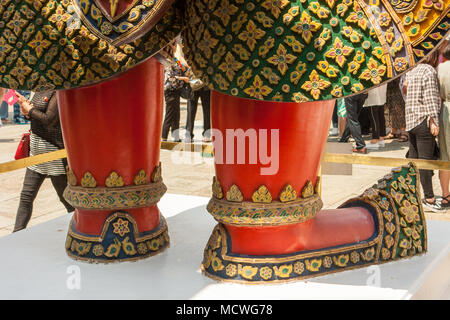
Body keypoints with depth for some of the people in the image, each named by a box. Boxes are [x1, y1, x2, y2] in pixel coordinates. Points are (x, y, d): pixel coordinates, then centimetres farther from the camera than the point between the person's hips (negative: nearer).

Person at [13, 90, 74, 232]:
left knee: (67, 198, 4)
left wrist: (29, 109, -9)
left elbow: (48, 120, -23)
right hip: (36, 151, 9)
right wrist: (25, 109, 0)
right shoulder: (39, 90, 11)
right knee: (26, 197, 8)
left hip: (54, 150, -9)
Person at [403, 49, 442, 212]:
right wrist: (434, 122, -15)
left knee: (413, 158, 11)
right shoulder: (430, 71, -8)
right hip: (424, 120, -8)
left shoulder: (412, 71, 16)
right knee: (425, 160, -6)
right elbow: (430, 98, -13)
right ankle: (429, 198, -3)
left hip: (411, 120, 8)